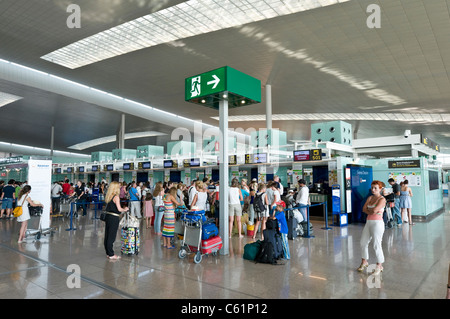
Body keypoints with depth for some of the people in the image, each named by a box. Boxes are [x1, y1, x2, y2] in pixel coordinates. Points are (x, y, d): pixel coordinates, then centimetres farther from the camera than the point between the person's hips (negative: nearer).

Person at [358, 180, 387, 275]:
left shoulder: (382, 199, -9)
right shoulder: (370, 198, 13)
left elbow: (374, 210, -20)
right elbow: (364, 209, 4)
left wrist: (368, 209, -1)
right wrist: (371, 211, -10)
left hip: (377, 223, -7)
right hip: (369, 222, 8)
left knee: (376, 245, -5)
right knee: (363, 242, 11)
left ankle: (379, 265, 11)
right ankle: (364, 262, 28)